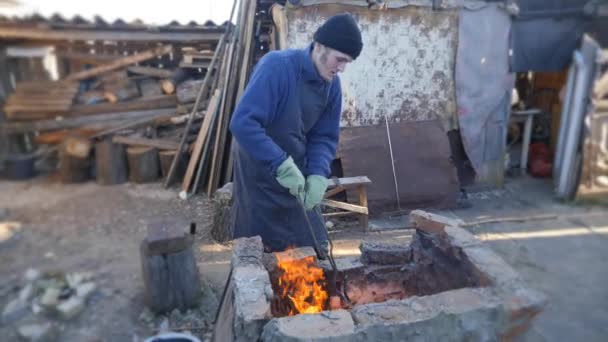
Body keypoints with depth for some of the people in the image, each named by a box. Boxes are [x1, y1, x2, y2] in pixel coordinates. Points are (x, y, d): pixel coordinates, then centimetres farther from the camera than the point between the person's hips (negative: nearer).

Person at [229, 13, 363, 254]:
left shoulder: (332, 84, -4)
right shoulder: (276, 66, -24)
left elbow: (325, 136, 0)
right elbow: (242, 123, -32)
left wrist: (318, 175, -17)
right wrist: (282, 164, -34)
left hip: (296, 172, 6)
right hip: (259, 173, -5)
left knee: (313, 249, 13)